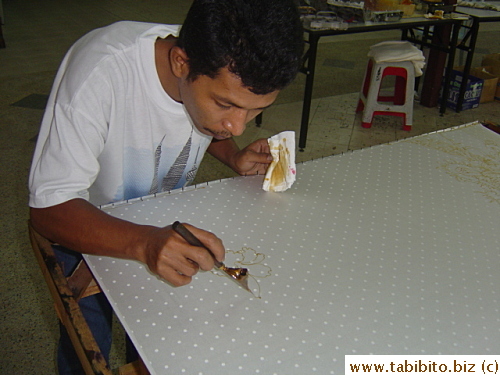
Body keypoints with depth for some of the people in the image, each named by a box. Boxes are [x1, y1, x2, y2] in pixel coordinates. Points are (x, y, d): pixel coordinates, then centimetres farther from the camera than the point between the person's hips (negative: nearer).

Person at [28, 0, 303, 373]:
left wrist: (235, 156, -17)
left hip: (169, 224, 4)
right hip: (88, 226, -3)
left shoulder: (227, 76, -20)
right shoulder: (101, 71, -36)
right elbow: (48, 208, -34)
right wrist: (144, 242, -51)